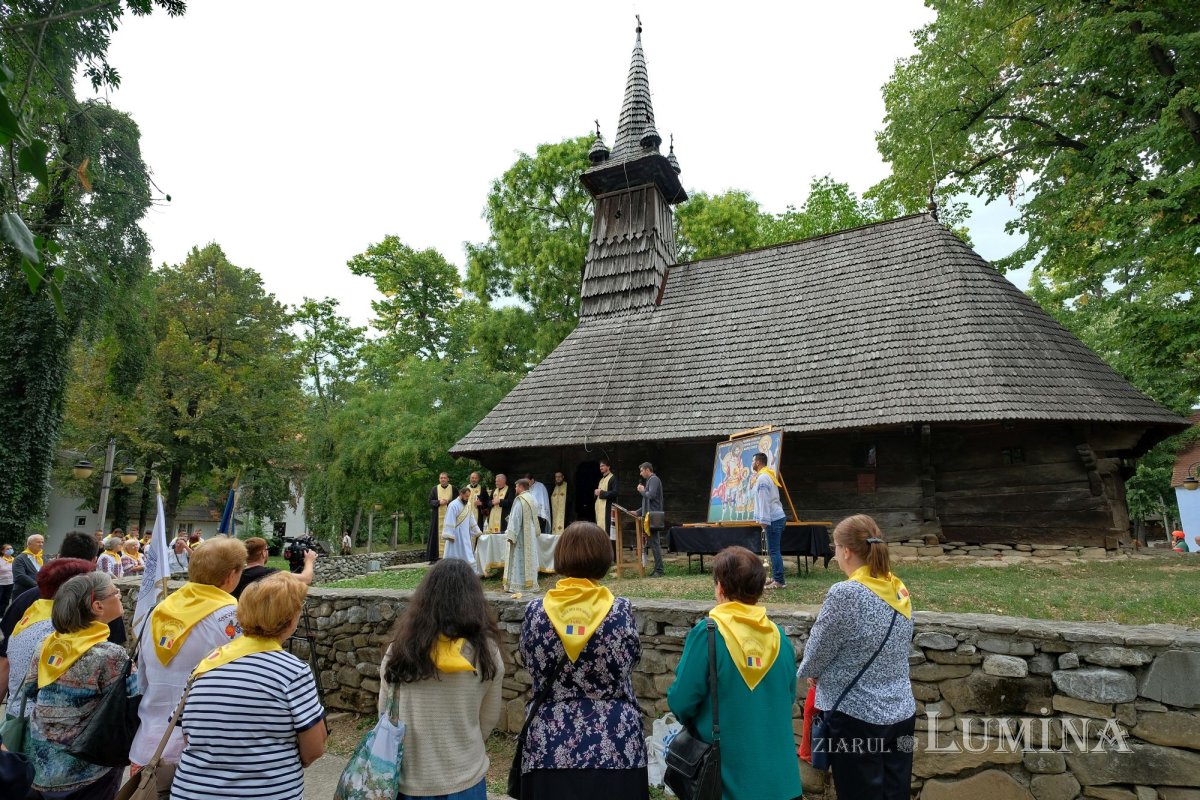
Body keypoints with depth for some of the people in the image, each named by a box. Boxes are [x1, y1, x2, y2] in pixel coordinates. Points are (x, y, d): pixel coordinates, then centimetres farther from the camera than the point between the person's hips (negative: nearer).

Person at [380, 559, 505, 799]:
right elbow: (490, 718, -1)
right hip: (465, 780, -1)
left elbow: (385, 713, -1)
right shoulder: (486, 651, -15)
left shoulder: (400, 648, -14)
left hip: (409, 780, 1)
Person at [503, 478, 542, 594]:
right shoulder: (533, 499, 9)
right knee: (529, 558, 11)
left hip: (521, 535, -8)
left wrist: (511, 535, -18)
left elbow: (515, 518, -20)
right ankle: (530, 584, 14)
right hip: (531, 535, 8)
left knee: (518, 559, -3)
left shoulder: (520, 500, -17)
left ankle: (517, 585, -2)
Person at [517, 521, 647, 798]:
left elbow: (531, 665, 5)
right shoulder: (621, 611, -12)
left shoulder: (535, 611, -9)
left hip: (550, 746, 1)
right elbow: (630, 660, 3)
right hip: (615, 746, -1)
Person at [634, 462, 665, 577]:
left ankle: (659, 570, -8)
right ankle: (657, 569, 14)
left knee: (654, 543, -10)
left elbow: (651, 495, -22)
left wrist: (642, 490, -4)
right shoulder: (650, 480, 22)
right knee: (652, 543, 10)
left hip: (653, 518, -10)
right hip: (649, 517, 10)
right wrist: (638, 512, 22)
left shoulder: (654, 479, -8)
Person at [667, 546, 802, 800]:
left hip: (728, 775, -4)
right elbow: (790, 696, 7)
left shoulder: (707, 633, -19)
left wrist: (693, 722, 6)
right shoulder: (778, 636, -5)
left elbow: (681, 702, -16)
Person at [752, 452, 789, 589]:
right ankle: (776, 577, 21)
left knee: (774, 551, -8)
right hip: (778, 516, 10)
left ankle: (779, 581, -6)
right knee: (774, 550, 15)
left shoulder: (762, 478, -14)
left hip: (773, 519, -10)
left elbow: (764, 501, -19)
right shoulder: (768, 475, 17)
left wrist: (763, 521, -18)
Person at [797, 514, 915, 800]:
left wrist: (809, 672, 10)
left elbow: (817, 650, -13)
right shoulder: (899, 590, 1)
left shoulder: (845, 594, -22)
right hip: (902, 713, 7)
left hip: (857, 716, -7)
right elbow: (891, 648, 10)